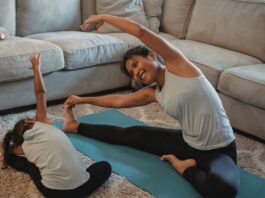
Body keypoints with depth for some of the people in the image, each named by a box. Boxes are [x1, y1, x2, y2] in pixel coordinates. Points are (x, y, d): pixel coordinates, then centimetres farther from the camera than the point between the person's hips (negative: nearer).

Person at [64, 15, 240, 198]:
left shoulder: (176, 64, -14)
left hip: (219, 151, -6)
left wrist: (104, 17, -10)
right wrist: (83, 100, 26)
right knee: (134, 135, 11)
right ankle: (76, 126, 30)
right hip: (188, 143, 6)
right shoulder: (153, 93, 4)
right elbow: (117, 101, 19)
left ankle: (184, 167, -11)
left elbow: (140, 31, -22)